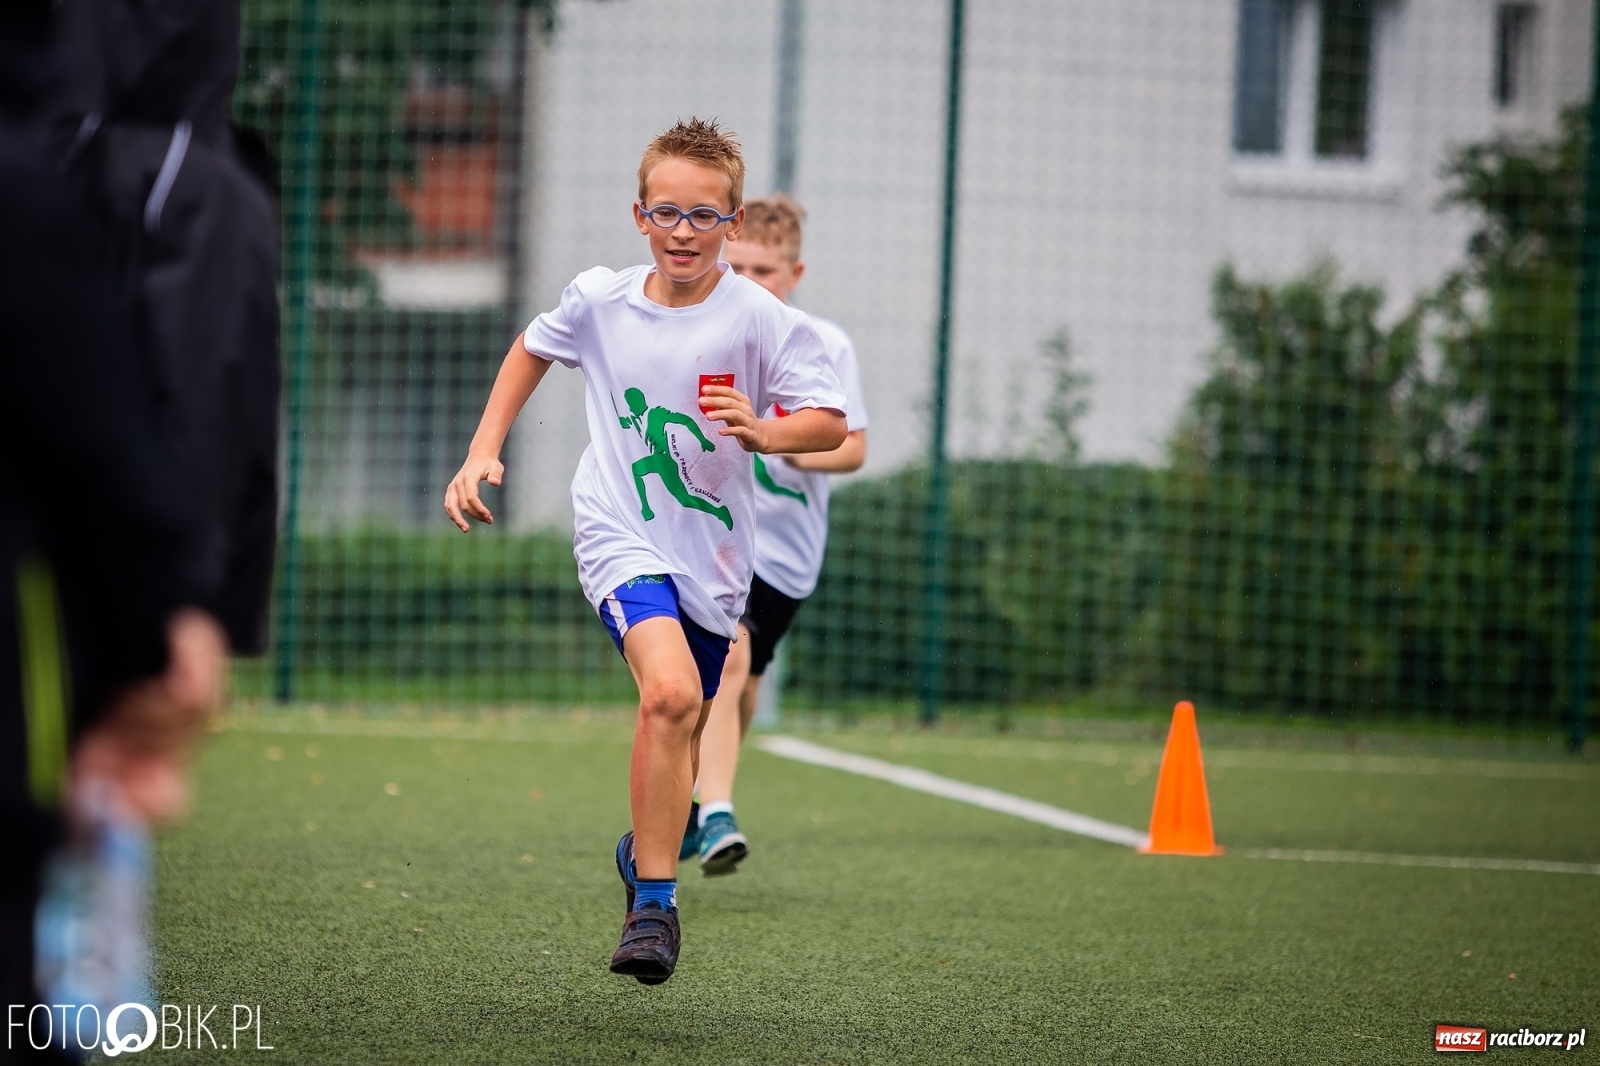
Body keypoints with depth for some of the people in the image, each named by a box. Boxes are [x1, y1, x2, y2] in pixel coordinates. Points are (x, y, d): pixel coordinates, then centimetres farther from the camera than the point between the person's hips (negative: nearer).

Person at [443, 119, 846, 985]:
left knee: (682, 724, 14)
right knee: (671, 690, -26)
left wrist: (763, 433, -30)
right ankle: (654, 905, -19)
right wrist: (483, 452, 11)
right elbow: (531, 351, 18)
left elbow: (830, 424, -10)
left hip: (713, 556, 2)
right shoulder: (599, 301, -3)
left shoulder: (760, 321, -10)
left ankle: (647, 847, 45)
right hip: (621, 538, -2)